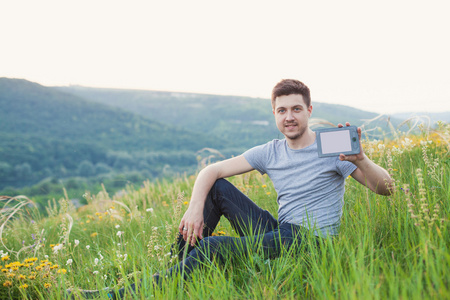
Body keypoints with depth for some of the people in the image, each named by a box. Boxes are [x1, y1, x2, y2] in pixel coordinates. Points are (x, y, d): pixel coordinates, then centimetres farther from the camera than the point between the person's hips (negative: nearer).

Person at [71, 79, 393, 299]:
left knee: (209, 248, -24)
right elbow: (211, 170, 2)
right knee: (216, 188, -1)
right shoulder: (269, 153, 8)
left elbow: (385, 187, -9)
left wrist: (360, 159, -30)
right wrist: (195, 207, -17)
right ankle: (178, 266, -4)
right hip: (281, 233, 6)